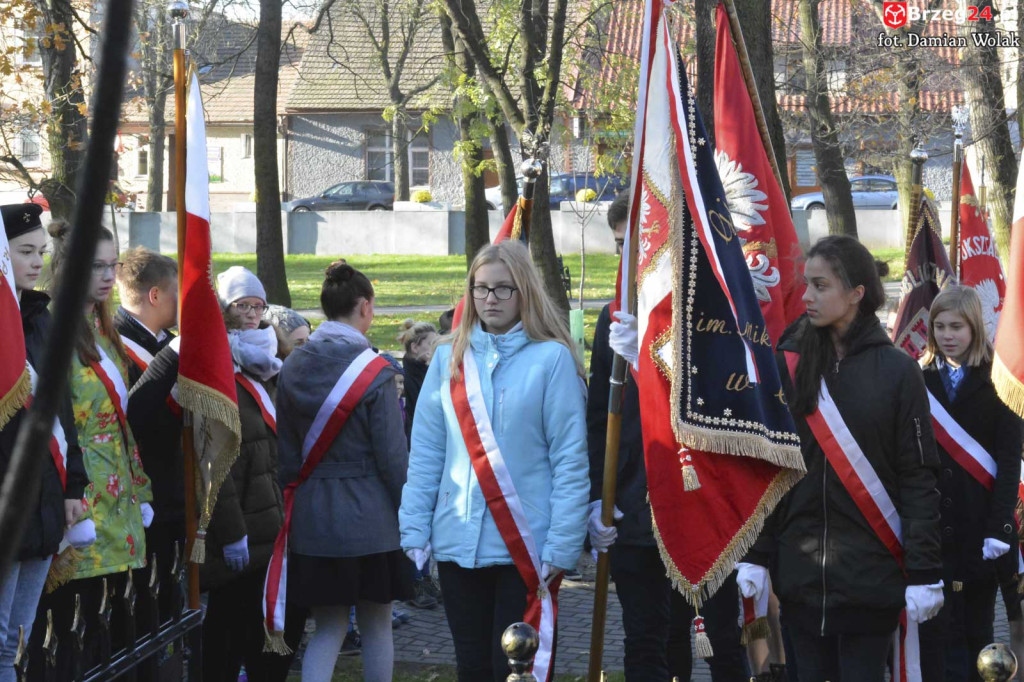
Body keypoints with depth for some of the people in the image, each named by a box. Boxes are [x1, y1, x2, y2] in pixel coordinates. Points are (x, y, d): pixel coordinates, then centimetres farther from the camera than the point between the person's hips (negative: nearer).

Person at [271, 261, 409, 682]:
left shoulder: (293, 367, 2)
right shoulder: (374, 371, -13)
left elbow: (285, 449, 6)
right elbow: (392, 455, -12)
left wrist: (294, 495, 16)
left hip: (311, 516, 4)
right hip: (368, 517, -4)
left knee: (328, 627, 9)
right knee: (376, 625, 9)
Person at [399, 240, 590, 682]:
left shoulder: (551, 358, -4)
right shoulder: (449, 358, 8)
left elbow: (570, 459, -6)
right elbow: (425, 454, 9)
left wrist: (562, 546, -11)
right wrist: (414, 531, 2)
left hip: (526, 547, -4)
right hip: (458, 542, 4)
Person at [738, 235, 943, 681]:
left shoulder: (896, 371, -3)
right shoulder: (787, 365, 5)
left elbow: (918, 478, -5)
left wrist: (924, 573, -10)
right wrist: (754, 555, 1)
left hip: (870, 574, -3)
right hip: (799, 573, 3)